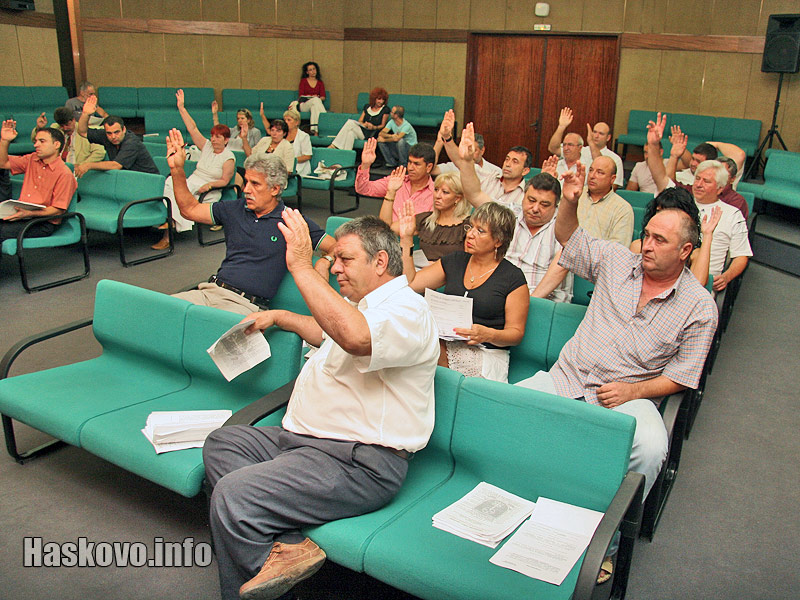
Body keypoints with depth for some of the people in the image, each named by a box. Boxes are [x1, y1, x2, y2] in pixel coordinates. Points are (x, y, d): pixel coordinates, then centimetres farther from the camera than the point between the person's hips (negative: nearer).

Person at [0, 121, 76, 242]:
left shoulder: (64, 174, -11)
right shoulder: (32, 159, 14)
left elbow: (59, 209, -14)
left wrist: (29, 213, -25)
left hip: (44, 223, -7)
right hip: (21, 214, 7)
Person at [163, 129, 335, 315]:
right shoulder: (235, 209, 15)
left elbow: (336, 247, 5)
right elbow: (190, 209, 22)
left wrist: (325, 262, -16)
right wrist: (177, 169, 14)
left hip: (248, 305, -5)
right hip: (211, 290, 5)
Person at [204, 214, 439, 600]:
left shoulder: (408, 311, -14)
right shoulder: (358, 304, 20)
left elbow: (354, 337, -37)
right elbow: (328, 333, 43)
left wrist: (301, 267, -32)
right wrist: (278, 317, 32)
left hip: (359, 463, -11)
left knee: (232, 493, -24)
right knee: (221, 444, 6)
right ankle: (287, 545, -12)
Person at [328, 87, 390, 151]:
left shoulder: (385, 109, 2)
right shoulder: (367, 106, 15)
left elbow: (383, 125, 4)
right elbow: (360, 121, 13)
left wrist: (374, 127, -16)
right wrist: (363, 124, -11)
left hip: (372, 134, -4)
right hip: (362, 130, 4)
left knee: (350, 122, -24)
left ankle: (333, 145, -22)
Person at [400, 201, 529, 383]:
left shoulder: (513, 278, -2)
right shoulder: (454, 261, 12)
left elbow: (516, 333, -1)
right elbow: (410, 283, 7)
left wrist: (488, 335, -22)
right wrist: (406, 239, 2)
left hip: (487, 355, -4)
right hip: (446, 344, 5)